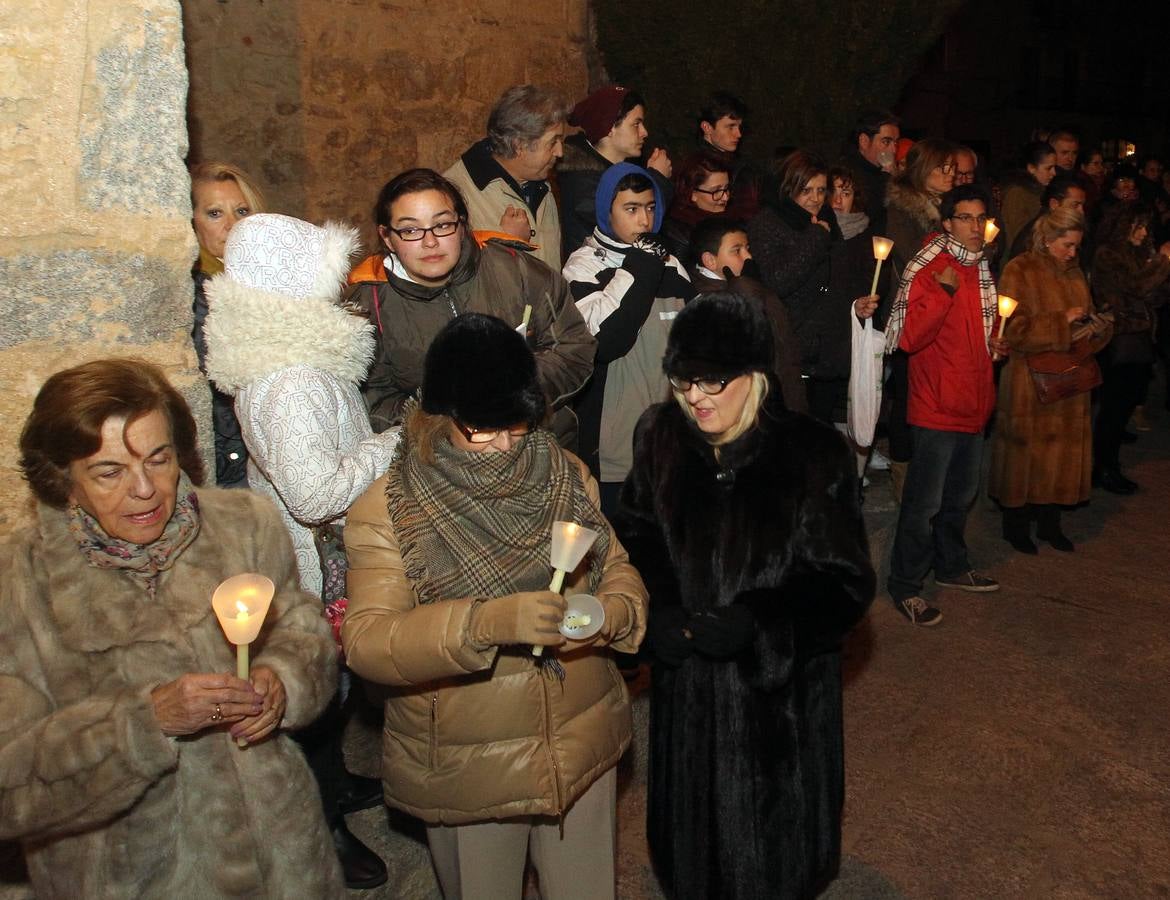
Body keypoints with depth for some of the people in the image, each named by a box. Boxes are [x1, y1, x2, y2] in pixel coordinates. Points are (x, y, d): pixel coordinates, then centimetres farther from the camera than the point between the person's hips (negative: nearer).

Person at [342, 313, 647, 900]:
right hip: (465, 771, -3)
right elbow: (366, 642, -22)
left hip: (583, 745, 4)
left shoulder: (566, 477, 1)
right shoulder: (387, 510, -13)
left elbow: (616, 567, 6)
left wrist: (617, 610, -19)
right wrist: (485, 622, -38)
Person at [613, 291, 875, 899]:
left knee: (771, 826, 18)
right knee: (694, 815, 23)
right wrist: (658, 611, -15)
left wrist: (756, 625, -27)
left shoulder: (813, 455, -18)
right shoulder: (661, 438, -8)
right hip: (685, 681, 3)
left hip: (780, 688, -3)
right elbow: (634, 538, 3)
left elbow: (844, 585, -14)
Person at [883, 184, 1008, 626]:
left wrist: (993, 343, 9)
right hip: (937, 405, -8)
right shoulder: (927, 270, -15)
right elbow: (909, 337, -26)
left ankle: (952, 566, 39)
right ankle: (905, 586, 10)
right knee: (924, 501, -3)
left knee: (961, 494, 22)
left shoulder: (982, 268, 11)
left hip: (973, 402, 8)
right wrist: (943, 290, -31)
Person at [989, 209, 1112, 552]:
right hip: (1029, 379, -6)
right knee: (1026, 449, 0)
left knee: (1064, 448, 9)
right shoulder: (1019, 271, -8)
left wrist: (1098, 328, 0)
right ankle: (1016, 524, 15)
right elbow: (1013, 329, -16)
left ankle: (1049, 521, 23)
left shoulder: (1075, 274, 13)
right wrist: (1062, 321, -18)